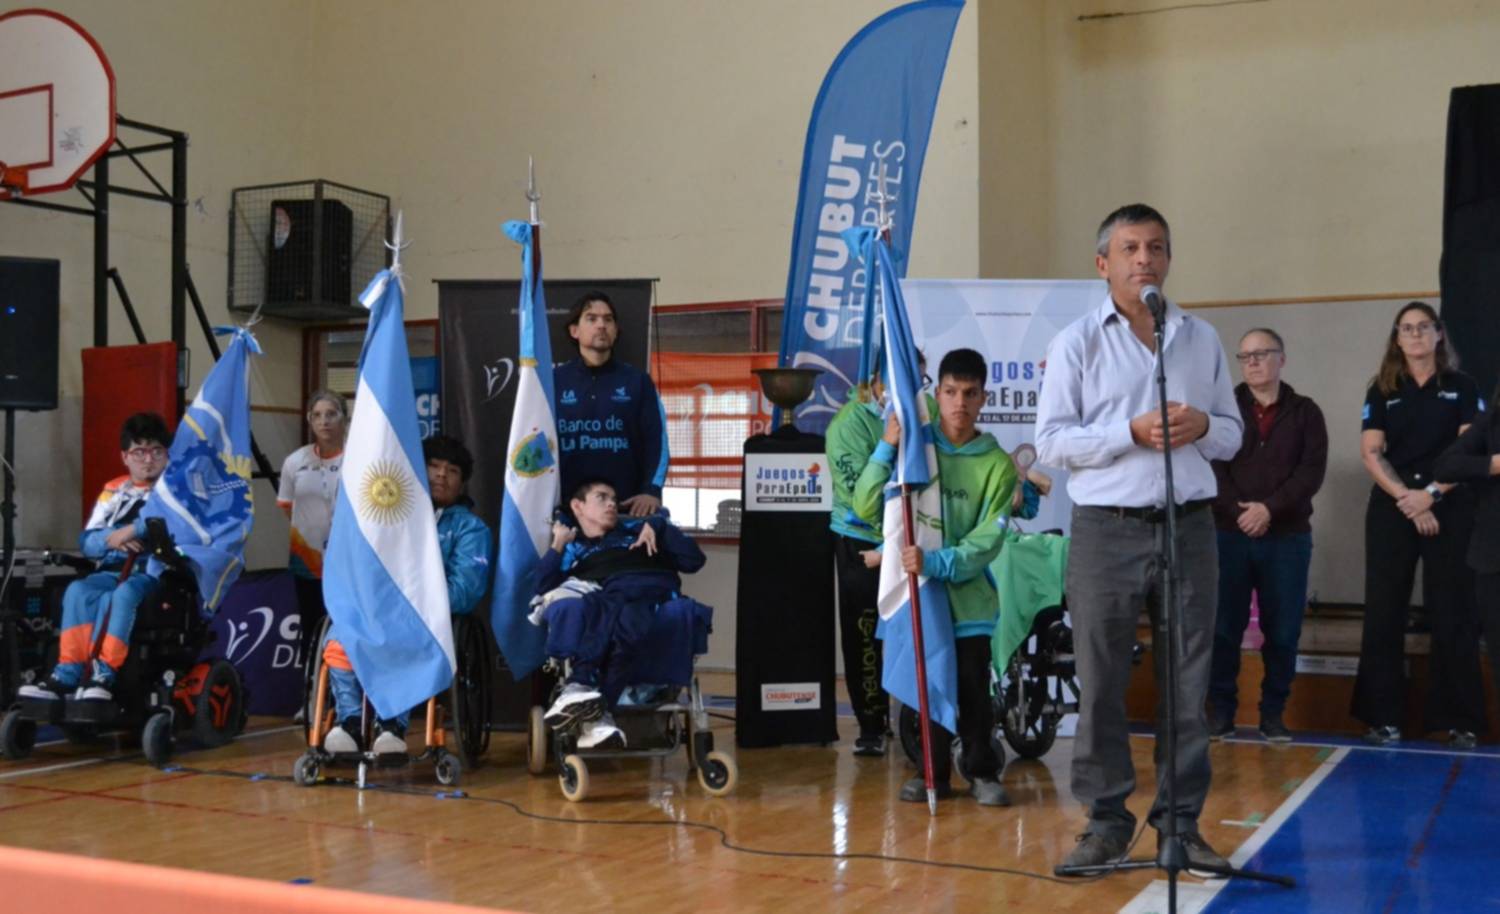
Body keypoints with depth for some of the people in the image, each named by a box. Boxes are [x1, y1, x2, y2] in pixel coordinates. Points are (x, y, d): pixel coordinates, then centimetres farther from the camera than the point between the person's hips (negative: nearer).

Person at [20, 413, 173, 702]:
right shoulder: (114, 491, 21)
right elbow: (87, 541, 14)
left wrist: (133, 530, -17)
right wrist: (111, 539, -8)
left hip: (157, 571, -4)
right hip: (114, 570, 4)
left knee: (121, 595, -35)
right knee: (78, 590, -26)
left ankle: (103, 675, -36)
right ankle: (67, 674, -30)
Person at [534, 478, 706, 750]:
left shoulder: (636, 529, 37)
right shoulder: (572, 548, 34)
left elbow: (694, 560, 24)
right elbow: (543, 589, 12)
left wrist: (659, 527, 17)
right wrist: (558, 545, 7)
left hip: (654, 593, 1)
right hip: (602, 600, 0)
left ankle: (579, 688, -51)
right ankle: (595, 713, -51)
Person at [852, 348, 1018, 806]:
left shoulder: (997, 463, 0)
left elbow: (988, 538, -10)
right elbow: (865, 507, -5)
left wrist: (939, 562, -25)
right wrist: (886, 449, -15)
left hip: (968, 594, -1)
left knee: (974, 690, 0)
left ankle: (983, 772, 14)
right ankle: (934, 772, 19)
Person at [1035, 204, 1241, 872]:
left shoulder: (1202, 339, 13)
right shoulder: (1076, 342, 3)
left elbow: (1232, 434, 15)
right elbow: (1050, 442, -4)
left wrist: (1202, 427, -8)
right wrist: (1132, 432, -15)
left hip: (1189, 527, 3)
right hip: (1108, 531, -3)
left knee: (1187, 685, 5)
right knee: (1100, 684, 0)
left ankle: (1180, 821, 15)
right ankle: (1106, 821, 12)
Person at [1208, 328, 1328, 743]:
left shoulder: (1305, 412, 7)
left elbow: (1312, 472, -3)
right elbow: (1212, 467, -2)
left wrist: (1270, 507, -15)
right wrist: (1238, 511, -16)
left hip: (1287, 537, 0)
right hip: (1229, 534, 0)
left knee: (1283, 631, 3)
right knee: (1224, 627, 1)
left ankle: (1273, 712, 14)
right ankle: (1221, 709, 10)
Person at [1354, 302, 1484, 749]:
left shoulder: (1462, 387, 6)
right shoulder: (1381, 391, 10)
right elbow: (1371, 453, 0)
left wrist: (1431, 494, -16)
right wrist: (1406, 498, -13)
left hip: (1451, 507, -2)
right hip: (1391, 508, 2)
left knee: (1453, 614, -2)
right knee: (1383, 612, -1)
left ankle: (1459, 721, 2)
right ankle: (1384, 717, 3)